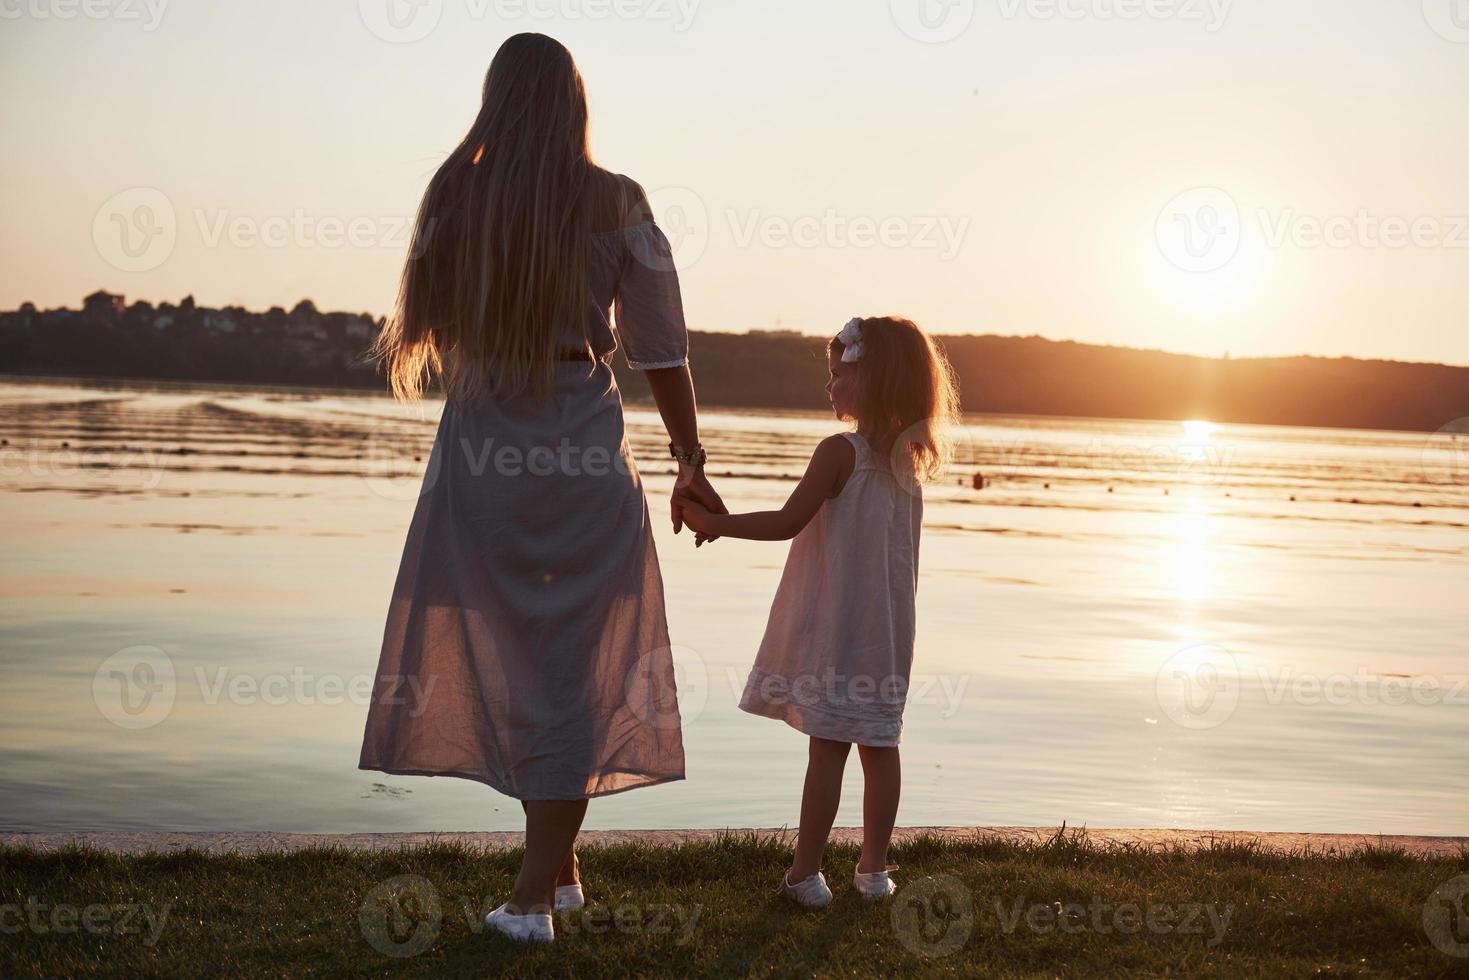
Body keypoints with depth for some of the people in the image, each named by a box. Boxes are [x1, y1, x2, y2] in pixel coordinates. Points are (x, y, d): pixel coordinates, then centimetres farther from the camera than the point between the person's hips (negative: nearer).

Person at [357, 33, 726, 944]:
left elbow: (421, 326, 8)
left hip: (483, 455, 1)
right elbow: (662, 347, -2)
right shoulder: (614, 202, -4)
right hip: (586, 453, -1)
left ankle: (558, 861, 19)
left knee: (504, 658, 13)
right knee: (575, 663, 6)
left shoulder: (454, 195, -1)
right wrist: (691, 464, 5)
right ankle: (541, 885, 8)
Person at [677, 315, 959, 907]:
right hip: (888, 627, 6)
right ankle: (874, 869, 17)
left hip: (834, 624, -6)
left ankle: (805, 873, 3)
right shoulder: (911, 457, 7)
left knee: (828, 744, -3)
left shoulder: (840, 451, -14)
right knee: (878, 743, 10)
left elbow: (788, 521, -16)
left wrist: (712, 522, -9)